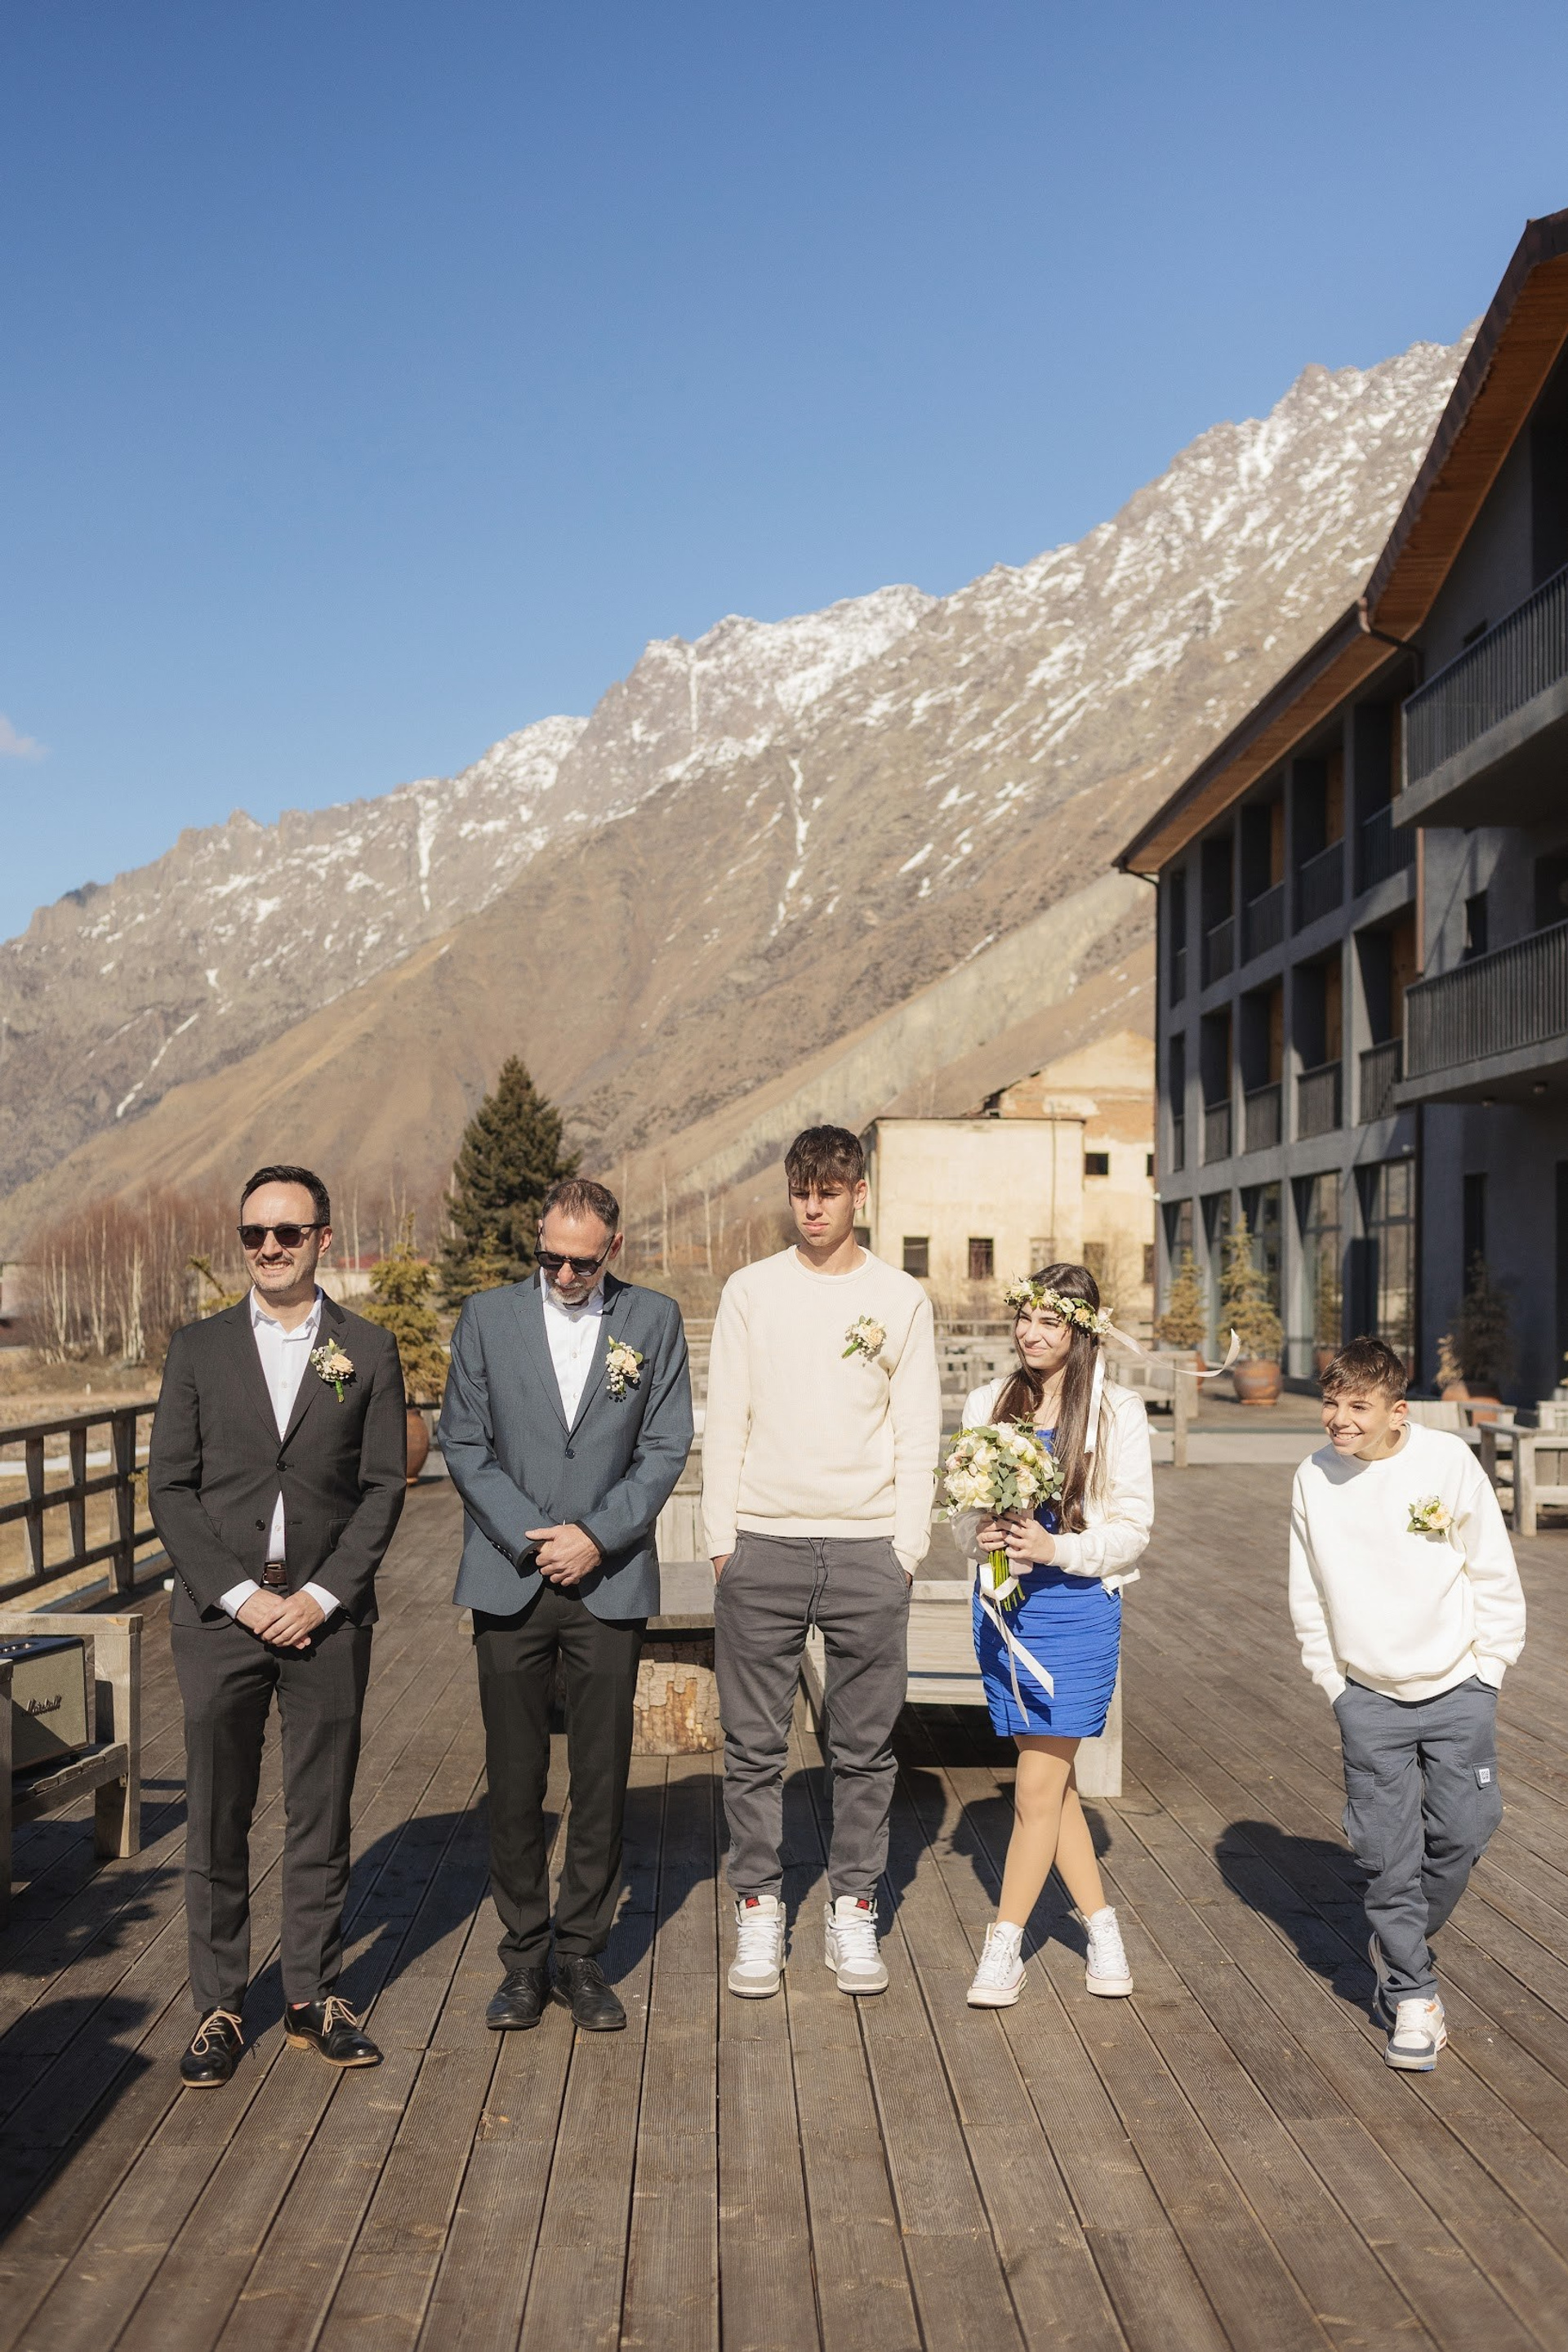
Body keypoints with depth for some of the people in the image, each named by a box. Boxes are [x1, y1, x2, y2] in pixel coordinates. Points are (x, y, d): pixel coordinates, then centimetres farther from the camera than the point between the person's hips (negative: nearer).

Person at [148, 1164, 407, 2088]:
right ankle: (219, 2007, 19)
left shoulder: (368, 1350, 4)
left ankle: (315, 1997, 22)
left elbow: (383, 1488, 1)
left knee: (321, 1819, 8)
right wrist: (239, 1594, -9)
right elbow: (170, 1489, 2)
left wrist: (320, 1595, -9)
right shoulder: (199, 1350, 6)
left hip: (327, 1614, 0)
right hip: (219, 1614, 0)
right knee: (216, 1821, 6)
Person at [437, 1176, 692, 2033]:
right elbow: (462, 1443, 2)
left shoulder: (654, 1319, 4)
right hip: (509, 1578, 0)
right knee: (514, 1778, 4)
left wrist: (596, 1535, -9)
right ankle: (524, 1957, 17)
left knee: (602, 1777, 5)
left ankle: (583, 1956, 18)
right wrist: (531, 1538, -8)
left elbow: (666, 1446, 2)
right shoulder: (487, 1317, 4)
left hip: (610, 1580, 0)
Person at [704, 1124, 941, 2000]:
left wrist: (907, 1550, -2)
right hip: (763, 1544, 0)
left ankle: (854, 1913, 18)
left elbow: (917, 1437, 5)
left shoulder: (902, 1300, 5)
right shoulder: (751, 1291, 5)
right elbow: (725, 1424, 6)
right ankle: (760, 1911, 16)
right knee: (755, 1745, 4)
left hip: (867, 1549, 0)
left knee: (866, 1748, 6)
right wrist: (723, 1540, 0)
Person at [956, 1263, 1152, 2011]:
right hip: (1000, 1603, 4)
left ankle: (1005, 1946, 9)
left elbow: (1132, 1528, -5)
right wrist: (980, 1534, -10)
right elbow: (966, 1508, 12)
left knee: (1038, 1788, -3)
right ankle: (1100, 1923, 26)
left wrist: (1056, 1548, -20)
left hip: (1076, 1605, -4)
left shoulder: (1116, 1414, -5)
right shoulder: (989, 1404, 7)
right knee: (1051, 1781, 11)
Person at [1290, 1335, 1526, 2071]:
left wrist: (1487, 1669, -1)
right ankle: (1411, 1996, 16)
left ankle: (1397, 1945, 31)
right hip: (1369, 1698, 1)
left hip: (1456, 1689, 0)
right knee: (1390, 1853, 1)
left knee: (1459, 1831, 4)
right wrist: (1333, 1679, 3)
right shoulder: (1314, 1479, -7)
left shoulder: (1448, 1461, -13)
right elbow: (1308, 1596, 5)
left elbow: (1494, 1575, -2)